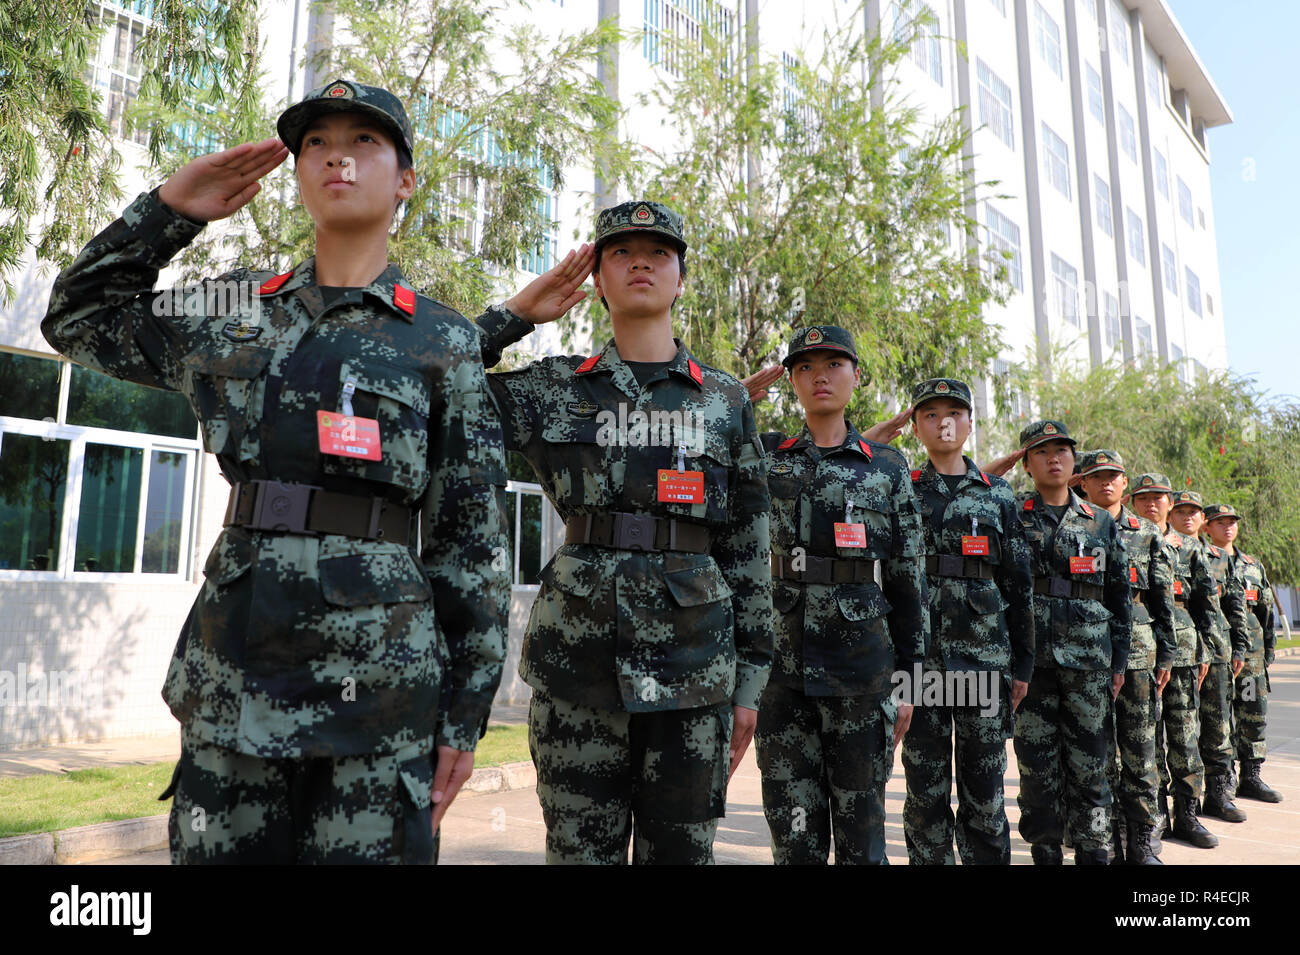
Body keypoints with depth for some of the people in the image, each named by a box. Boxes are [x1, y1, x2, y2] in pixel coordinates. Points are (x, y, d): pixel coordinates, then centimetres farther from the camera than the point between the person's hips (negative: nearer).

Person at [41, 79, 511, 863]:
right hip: (235, 664, 4)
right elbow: (79, 318, 25)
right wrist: (172, 208, 12)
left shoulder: (442, 340, 1)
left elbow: (474, 538, -1)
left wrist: (464, 716, -4)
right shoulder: (239, 311, 11)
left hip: (378, 670, -3)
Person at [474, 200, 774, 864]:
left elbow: (748, 548, 9)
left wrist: (751, 674, 6)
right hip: (580, 657, 0)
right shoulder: (555, 390, 7)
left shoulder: (726, 400, 9)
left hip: (694, 662, 1)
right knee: (581, 850, 7)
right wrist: (517, 313, 4)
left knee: (680, 851, 10)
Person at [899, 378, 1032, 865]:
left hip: (986, 656, 1)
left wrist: (1022, 662, 8)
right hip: (918, 655, -1)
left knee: (984, 788, 6)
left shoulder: (998, 493, 11)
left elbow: (1019, 583, 11)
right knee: (925, 787, 6)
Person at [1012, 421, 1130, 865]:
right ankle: (1045, 853, 16)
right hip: (1031, 661, -1)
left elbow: (1120, 595, 14)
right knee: (1038, 766, 4)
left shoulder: (1102, 523, 11)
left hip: (1089, 662, 2)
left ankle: (1093, 852, 17)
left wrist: (1119, 660, 9)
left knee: (1090, 765, 5)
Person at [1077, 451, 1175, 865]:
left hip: (1139, 653, 2)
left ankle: (1143, 844, 14)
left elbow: (1164, 599, 12)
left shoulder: (1147, 533, 12)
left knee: (1140, 752, 4)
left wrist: (1167, 654, 7)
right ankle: (1109, 843, 14)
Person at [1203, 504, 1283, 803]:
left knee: (1255, 713, 7)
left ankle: (1251, 778, 17)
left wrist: (1267, 648, 16)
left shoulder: (1254, 565, 18)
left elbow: (1266, 609, 21)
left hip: (1251, 649, 6)